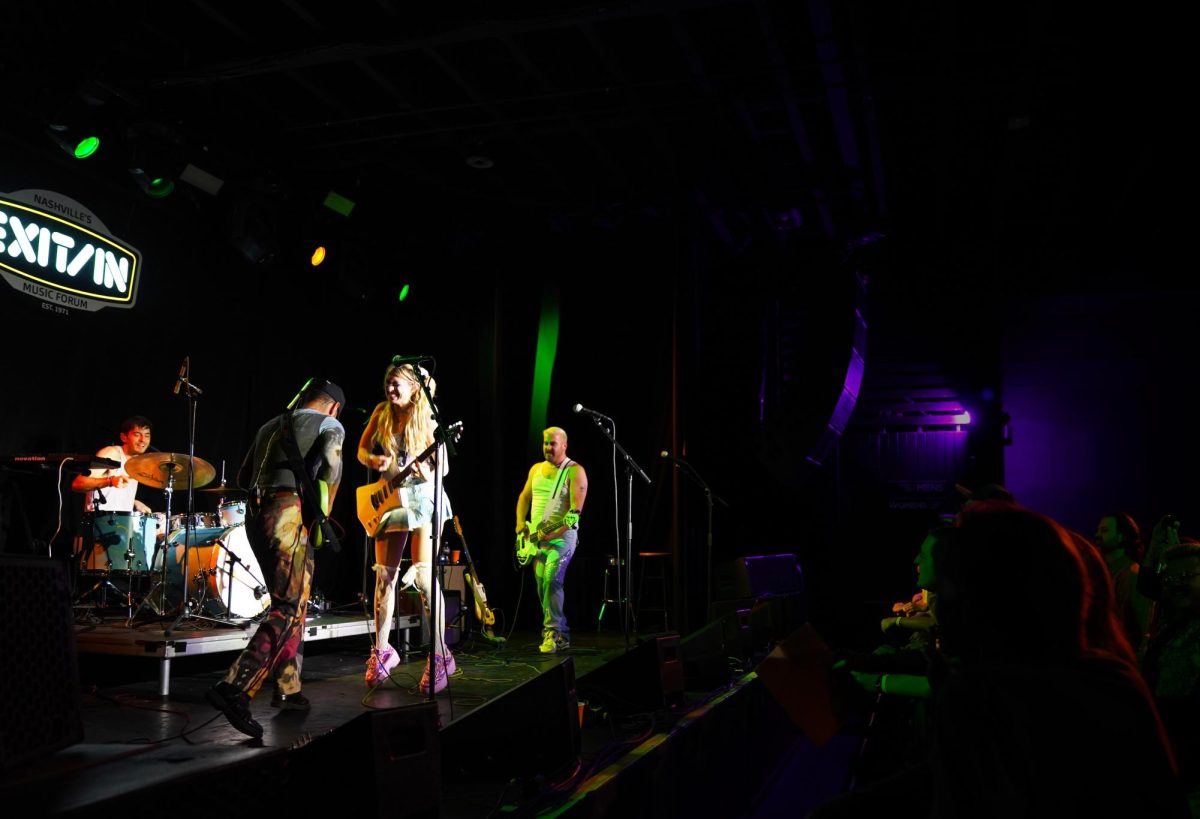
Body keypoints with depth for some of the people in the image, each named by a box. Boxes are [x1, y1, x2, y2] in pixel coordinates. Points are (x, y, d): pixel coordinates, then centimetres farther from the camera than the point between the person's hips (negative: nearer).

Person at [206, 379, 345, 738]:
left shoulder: (270, 426, 26)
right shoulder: (330, 425, 6)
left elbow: (243, 477, 26)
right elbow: (331, 465, -13)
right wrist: (324, 513, 2)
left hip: (255, 514, 8)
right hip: (289, 513, -8)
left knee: (294, 601, 16)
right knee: (286, 608, -9)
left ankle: (288, 689, 17)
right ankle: (234, 688, -22)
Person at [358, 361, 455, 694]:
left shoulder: (427, 419, -8)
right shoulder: (382, 412, 4)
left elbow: (443, 467, -8)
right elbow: (362, 449, 10)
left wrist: (428, 473, -30)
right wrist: (373, 460, -13)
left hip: (422, 498, -5)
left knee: (423, 576, -12)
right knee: (384, 575, 6)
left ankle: (439, 655, -7)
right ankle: (382, 650, 17)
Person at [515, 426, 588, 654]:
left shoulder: (574, 471, -8)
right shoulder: (536, 469, 13)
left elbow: (576, 509, -16)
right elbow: (524, 497, 20)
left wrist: (554, 532, -25)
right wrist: (521, 523, 4)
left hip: (562, 535, -7)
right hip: (535, 536, 7)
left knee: (551, 578, -25)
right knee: (542, 587, 7)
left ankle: (552, 631, -19)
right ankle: (562, 635, 18)